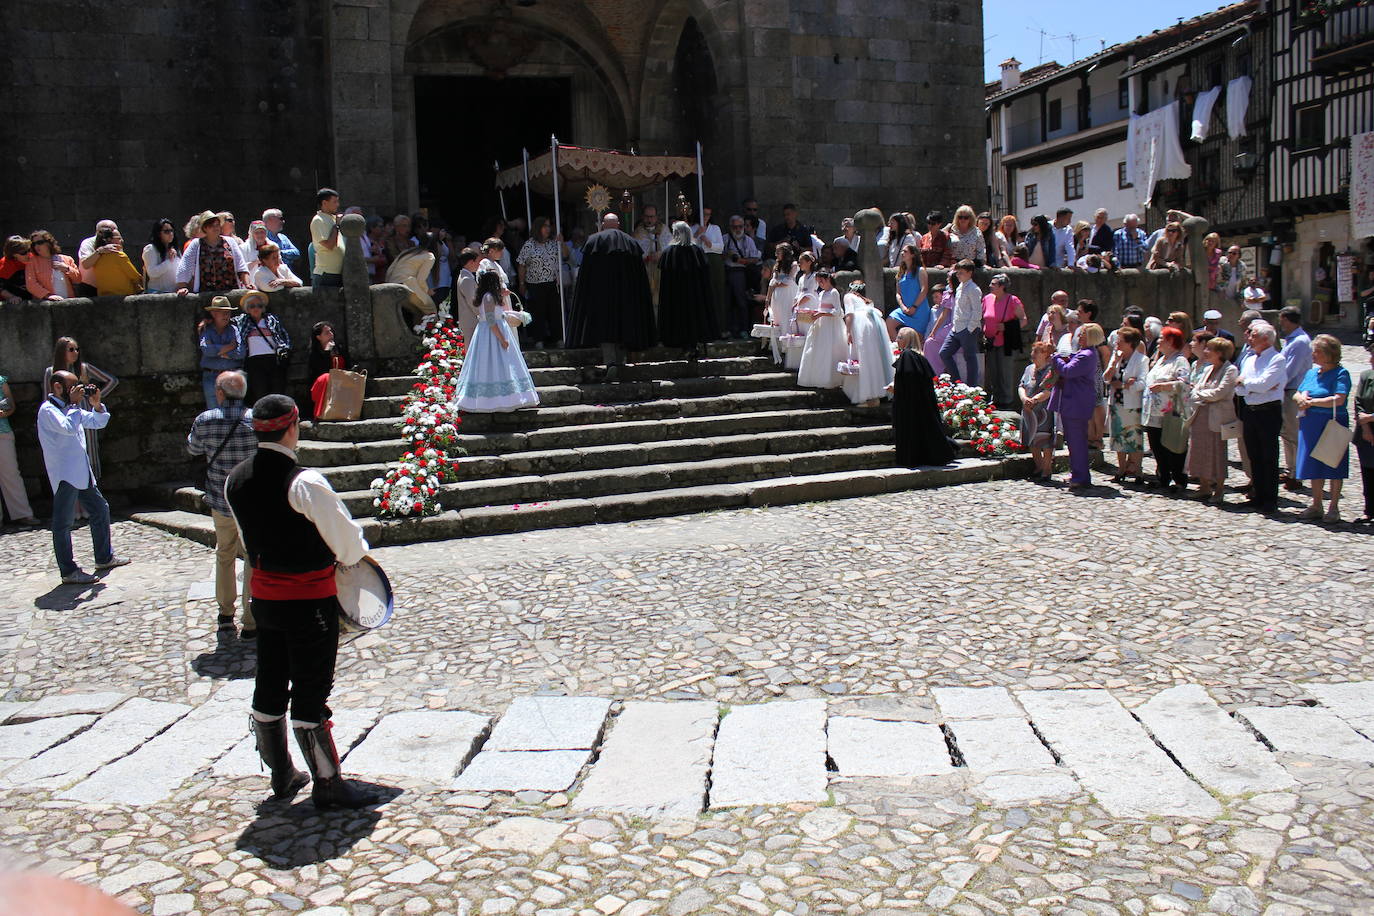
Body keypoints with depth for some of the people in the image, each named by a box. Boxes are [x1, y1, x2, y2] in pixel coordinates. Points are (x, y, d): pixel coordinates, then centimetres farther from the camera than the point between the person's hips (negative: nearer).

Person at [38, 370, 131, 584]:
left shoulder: (70, 408, 15)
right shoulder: (47, 410, -11)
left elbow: (98, 423, 21)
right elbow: (68, 428, -27)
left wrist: (97, 405, 4)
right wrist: (75, 404, -17)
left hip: (82, 473, 9)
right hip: (65, 476, -9)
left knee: (100, 509, 16)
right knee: (63, 523, -4)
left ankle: (104, 558, 29)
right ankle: (68, 572, -2)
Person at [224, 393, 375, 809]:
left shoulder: (235, 480, 0)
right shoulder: (305, 482, -22)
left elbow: (249, 537, 11)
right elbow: (346, 537, -13)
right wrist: (353, 556, 8)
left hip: (263, 594, 7)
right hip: (310, 599, -7)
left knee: (270, 687, 16)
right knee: (310, 691, 1)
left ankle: (281, 774, 32)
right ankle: (326, 783, 11)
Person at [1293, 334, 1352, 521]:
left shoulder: (1341, 373, -9)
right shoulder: (1311, 372, 13)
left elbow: (1338, 400, -21)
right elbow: (1296, 395, 16)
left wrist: (1311, 402, -13)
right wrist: (1301, 397, -7)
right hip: (1310, 425, 7)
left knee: (1334, 467, 2)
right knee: (1315, 466, 11)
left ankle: (1333, 507, 10)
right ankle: (1316, 506, 20)